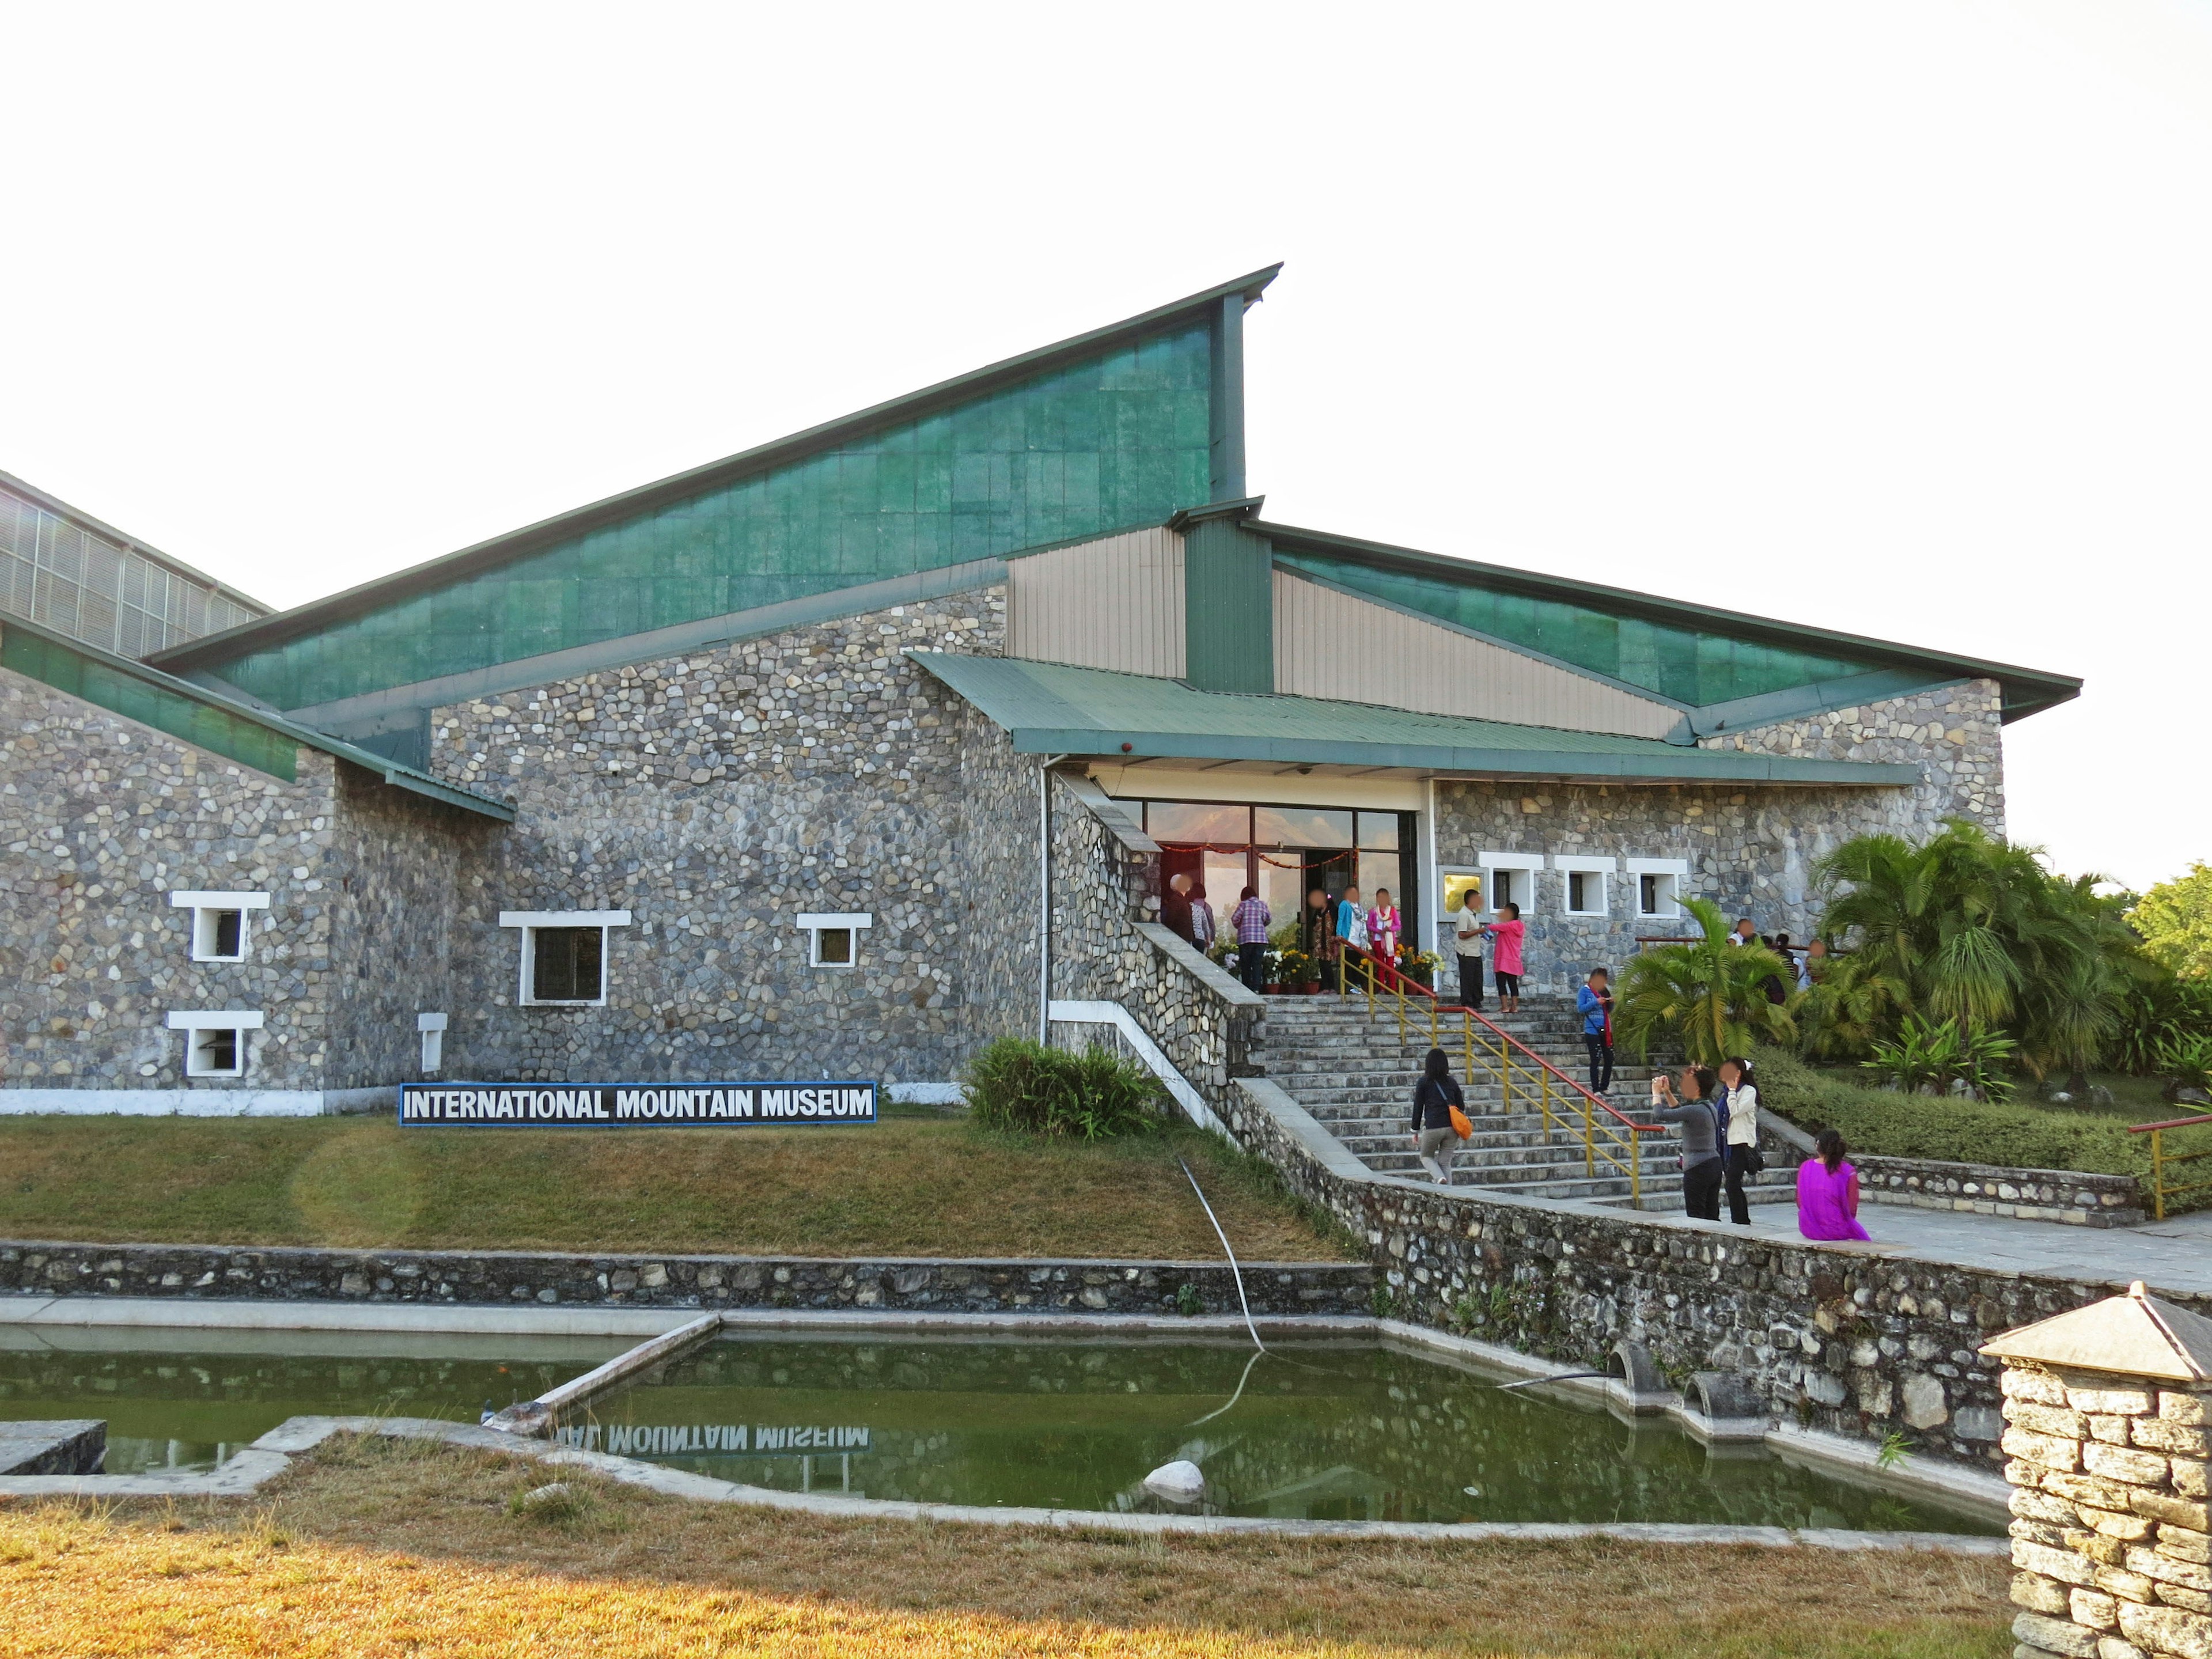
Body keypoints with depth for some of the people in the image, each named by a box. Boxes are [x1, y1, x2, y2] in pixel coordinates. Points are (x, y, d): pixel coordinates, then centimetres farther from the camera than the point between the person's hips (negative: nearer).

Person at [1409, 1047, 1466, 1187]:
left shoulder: (1424, 1082, -1)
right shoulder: (1452, 1082, 9)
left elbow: (1418, 1107, 0)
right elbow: (1461, 1106, 11)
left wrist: (1415, 1131, 6)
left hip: (1432, 1128, -3)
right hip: (1452, 1128, 3)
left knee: (1426, 1157, 17)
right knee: (1445, 1163, 12)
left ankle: (1440, 1178, -11)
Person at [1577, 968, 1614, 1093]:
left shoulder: (1604, 991, 11)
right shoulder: (1585, 991, -4)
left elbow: (1609, 1011, 18)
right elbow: (1581, 1008, -12)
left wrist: (1611, 1002, -2)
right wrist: (1596, 1002, -20)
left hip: (1606, 1030, 6)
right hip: (1592, 1031, -6)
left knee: (1609, 1059, 6)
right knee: (1595, 1061, -3)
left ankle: (1604, 1087, 18)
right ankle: (1596, 1090, 3)